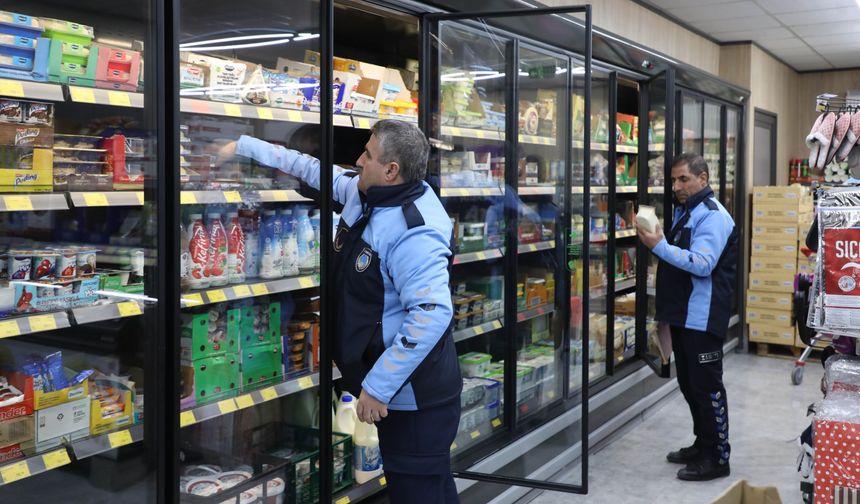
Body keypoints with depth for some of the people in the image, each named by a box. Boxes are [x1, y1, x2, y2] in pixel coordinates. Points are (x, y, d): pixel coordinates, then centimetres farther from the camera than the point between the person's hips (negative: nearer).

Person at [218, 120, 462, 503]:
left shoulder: (413, 232, -26)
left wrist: (378, 386, -31)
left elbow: (431, 314, -34)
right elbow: (314, 169, 18)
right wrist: (243, 147, 21)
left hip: (414, 395, -10)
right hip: (396, 386, 10)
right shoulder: (364, 193, 4)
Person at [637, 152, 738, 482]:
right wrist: (656, 244, 10)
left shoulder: (712, 216, -15)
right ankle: (702, 445, 29)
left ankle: (717, 458, 7)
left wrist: (660, 246, -29)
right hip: (684, 315, 10)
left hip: (702, 318, -10)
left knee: (707, 387, -2)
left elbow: (703, 264, -27)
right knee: (689, 383, 17)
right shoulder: (685, 211, 16)